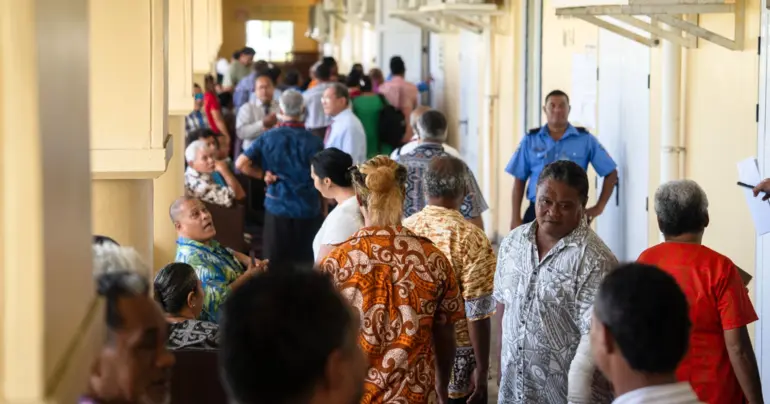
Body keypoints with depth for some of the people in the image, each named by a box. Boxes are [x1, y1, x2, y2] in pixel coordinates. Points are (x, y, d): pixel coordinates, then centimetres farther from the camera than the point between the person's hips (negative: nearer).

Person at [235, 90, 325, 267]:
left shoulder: (268, 137, -3)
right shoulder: (313, 141, -7)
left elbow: (240, 164, -10)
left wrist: (264, 175, 2)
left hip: (277, 208, 1)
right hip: (308, 211, -1)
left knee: (275, 265, 10)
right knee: (307, 265, 9)